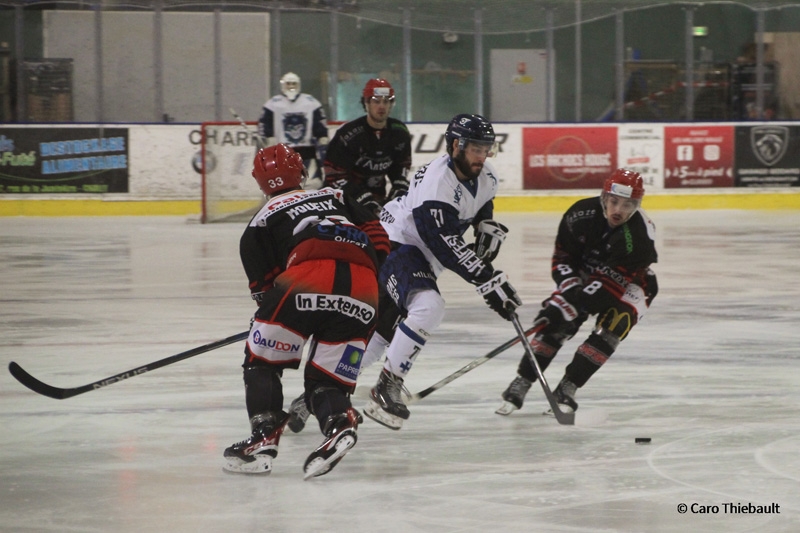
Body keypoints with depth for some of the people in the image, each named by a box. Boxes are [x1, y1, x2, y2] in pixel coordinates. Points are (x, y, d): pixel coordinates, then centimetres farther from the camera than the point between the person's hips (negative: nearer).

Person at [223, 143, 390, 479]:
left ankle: (263, 438, 1)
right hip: (362, 286, 4)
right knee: (327, 377, 13)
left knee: (262, 360, 14)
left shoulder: (261, 222, 24)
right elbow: (376, 235, 24)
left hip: (308, 276, -4)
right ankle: (339, 422, -16)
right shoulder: (336, 197, 35)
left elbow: (265, 286, 17)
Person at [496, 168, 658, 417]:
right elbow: (562, 256, -9)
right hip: (583, 274, 3)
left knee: (611, 329, -26)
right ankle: (519, 387, -6)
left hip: (630, 283, -3)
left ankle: (566, 389, -19)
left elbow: (612, 279, -34)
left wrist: (575, 303, -38)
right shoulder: (581, 215, -23)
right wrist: (568, 290, -24)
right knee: (554, 325, -13)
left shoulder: (640, 235, -33)